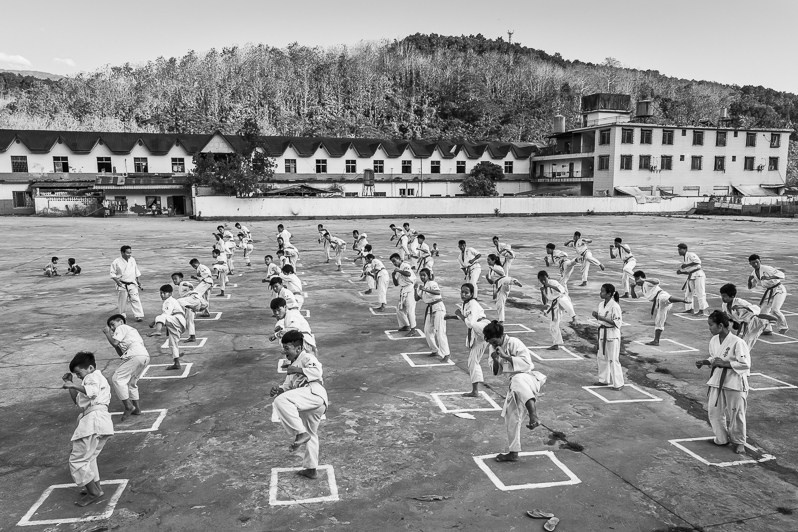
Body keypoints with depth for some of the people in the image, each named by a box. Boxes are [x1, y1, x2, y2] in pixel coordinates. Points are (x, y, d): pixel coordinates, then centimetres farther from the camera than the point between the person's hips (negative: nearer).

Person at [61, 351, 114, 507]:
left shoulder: (93, 377, -4)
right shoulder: (97, 378, 28)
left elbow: (92, 391, -29)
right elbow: (78, 401, 29)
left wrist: (74, 385, -32)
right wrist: (70, 384, 19)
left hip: (93, 421, -11)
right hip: (99, 423, 11)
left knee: (77, 460, -5)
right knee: (88, 457, 24)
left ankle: (94, 493, -2)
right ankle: (96, 487, 31)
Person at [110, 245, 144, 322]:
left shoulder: (132, 260, 4)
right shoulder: (117, 262, -9)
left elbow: (136, 272, 16)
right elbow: (113, 273, -4)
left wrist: (137, 281, 16)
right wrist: (117, 281, -16)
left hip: (132, 284, 2)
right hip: (122, 285, -2)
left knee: (135, 299, -7)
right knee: (122, 301, 8)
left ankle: (139, 315, -8)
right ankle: (123, 315, 26)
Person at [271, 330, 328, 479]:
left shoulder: (307, 358, 4)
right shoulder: (293, 364, 32)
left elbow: (317, 371, -16)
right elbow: (288, 385, 29)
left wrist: (299, 370, -20)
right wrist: (279, 389, 9)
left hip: (314, 393, -11)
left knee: (281, 401, -29)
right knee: (311, 435, 20)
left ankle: (301, 434, -24)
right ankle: (310, 469, 33)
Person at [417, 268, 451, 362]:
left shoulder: (432, 283, -16)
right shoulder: (421, 285, 8)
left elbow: (438, 292, -37)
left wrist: (425, 289, -44)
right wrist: (416, 289, -2)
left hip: (438, 308, -9)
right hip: (430, 309, 9)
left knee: (439, 332, -12)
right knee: (427, 330, 11)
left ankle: (446, 355, -9)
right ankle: (436, 351, 26)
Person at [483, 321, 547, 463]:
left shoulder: (514, 343, -16)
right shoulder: (494, 348, 6)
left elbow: (526, 363, -25)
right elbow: (498, 371, 11)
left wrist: (505, 356, -26)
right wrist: (495, 360, -11)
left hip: (528, 378, -8)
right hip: (515, 384, 8)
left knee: (518, 380, -45)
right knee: (511, 419, 11)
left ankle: (534, 416, -54)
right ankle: (513, 453, 25)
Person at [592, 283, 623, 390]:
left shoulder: (614, 306, -18)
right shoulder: (601, 304, 6)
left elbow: (617, 322, -19)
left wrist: (603, 318, -24)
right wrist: (596, 315, -5)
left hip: (612, 334, -8)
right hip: (602, 332, 8)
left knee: (613, 359, -3)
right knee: (601, 357, 16)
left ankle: (618, 383, 7)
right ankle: (604, 380, 29)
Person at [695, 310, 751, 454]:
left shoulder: (737, 342, -20)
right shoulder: (714, 341, 1)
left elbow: (745, 364, -19)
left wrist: (725, 363, -23)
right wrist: (704, 362, -1)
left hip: (734, 382, -6)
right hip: (717, 381, 6)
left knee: (736, 414, 6)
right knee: (714, 411, 10)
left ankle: (739, 442, 26)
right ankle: (722, 438, 29)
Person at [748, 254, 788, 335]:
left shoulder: (767, 269, -20)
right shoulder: (753, 273, 3)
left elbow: (781, 274, -29)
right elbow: (750, 287, 9)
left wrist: (769, 277, -41)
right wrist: (749, 279, -11)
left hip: (779, 289, -8)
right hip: (769, 291, 8)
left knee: (774, 310, -21)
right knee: (764, 310, 9)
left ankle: (783, 327, 1)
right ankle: (768, 329, 23)